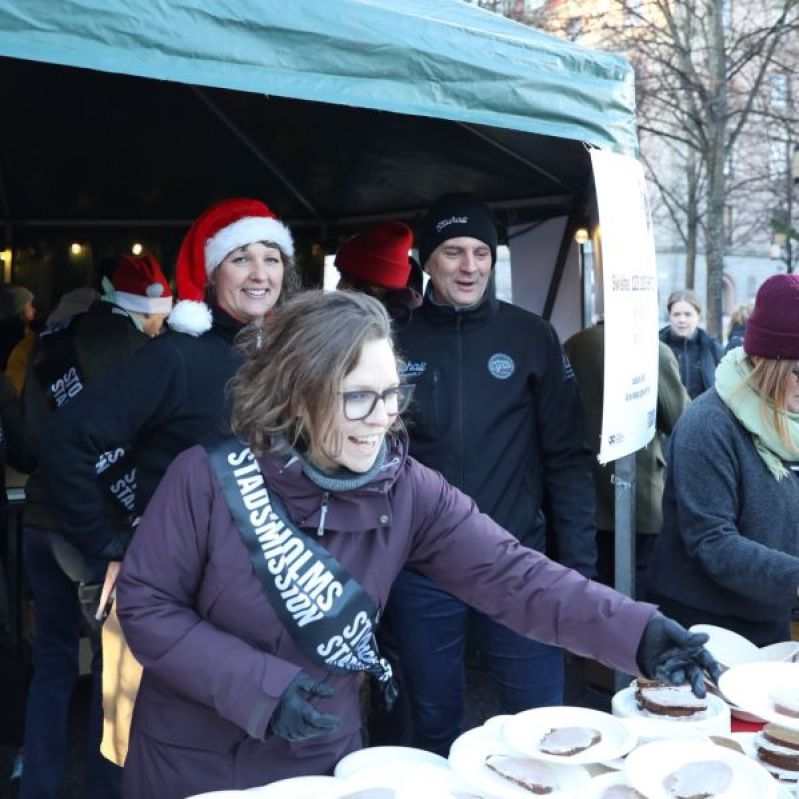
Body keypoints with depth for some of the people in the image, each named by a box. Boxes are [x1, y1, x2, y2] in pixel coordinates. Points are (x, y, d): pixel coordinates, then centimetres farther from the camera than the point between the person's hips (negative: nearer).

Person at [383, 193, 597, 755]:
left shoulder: (532, 338, 0)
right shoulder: (396, 344, 1)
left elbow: (567, 459, -1)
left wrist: (578, 567, -5)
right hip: (421, 575, 1)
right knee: (434, 729, 15)